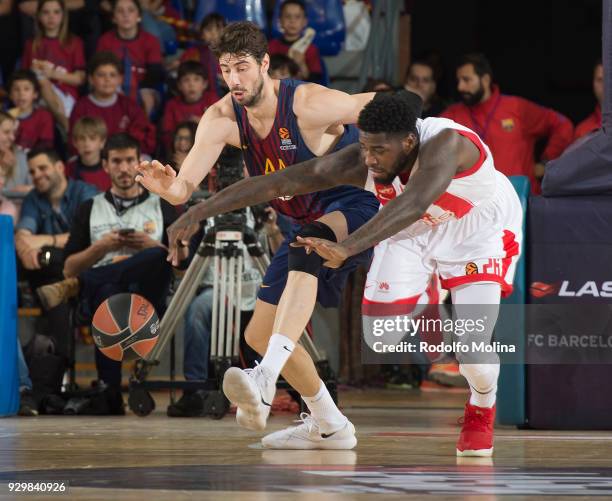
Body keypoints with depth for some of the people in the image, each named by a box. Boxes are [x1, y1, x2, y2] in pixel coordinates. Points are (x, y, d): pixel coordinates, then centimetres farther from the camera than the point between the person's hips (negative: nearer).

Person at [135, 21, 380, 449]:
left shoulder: (308, 105, -24)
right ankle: (332, 426, 22)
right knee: (260, 333, 5)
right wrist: (170, 187, -42)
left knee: (307, 246, -41)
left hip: (355, 208, -8)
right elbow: (185, 186, -20)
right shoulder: (222, 119, -9)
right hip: (308, 225, 8)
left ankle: (267, 378, -54)